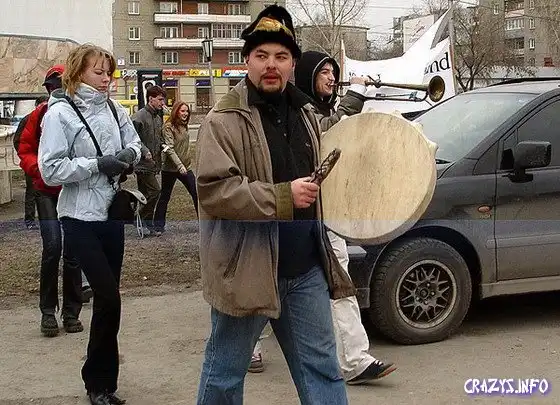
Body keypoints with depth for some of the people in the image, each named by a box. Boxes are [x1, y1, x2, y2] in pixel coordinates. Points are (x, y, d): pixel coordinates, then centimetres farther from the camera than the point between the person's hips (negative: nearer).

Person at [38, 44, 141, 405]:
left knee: (107, 297, 11)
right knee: (109, 298, -9)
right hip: (81, 217, -5)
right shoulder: (60, 113, -11)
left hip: (112, 213, 5)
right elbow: (51, 170, -15)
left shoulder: (114, 109, 4)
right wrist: (98, 164, -19)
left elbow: (135, 144, 17)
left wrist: (129, 154, -6)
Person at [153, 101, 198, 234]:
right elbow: (170, 149, -19)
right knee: (165, 197, 4)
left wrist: (186, 163, 13)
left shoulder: (184, 126, 9)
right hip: (170, 168, -6)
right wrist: (180, 165, -26)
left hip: (185, 166, 7)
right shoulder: (169, 127, -12)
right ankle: (158, 226, 13)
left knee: (196, 193, 4)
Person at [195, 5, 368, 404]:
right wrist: (282, 197, -25)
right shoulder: (224, 120, -12)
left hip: (305, 268, 6)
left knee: (322, 367, 11)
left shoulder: (305, 113, 11)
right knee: (225, 372, 11)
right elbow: (212, 190, -22)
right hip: (246, 269, -6)